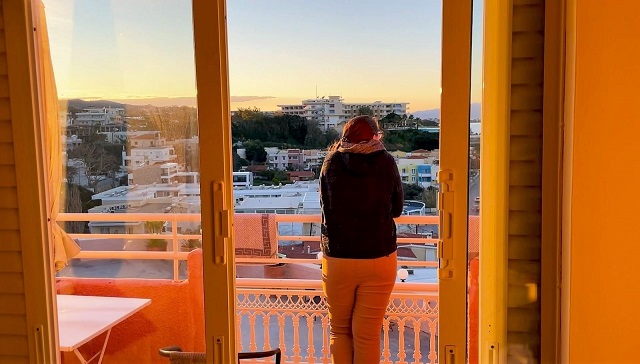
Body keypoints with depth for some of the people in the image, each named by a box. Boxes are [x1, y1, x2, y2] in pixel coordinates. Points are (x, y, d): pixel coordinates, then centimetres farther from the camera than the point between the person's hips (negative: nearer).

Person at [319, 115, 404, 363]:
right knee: (368, 335, 9)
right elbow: (396, 208, 6)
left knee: (339, 330, 17)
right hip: (379, 258, 0)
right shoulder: (386, 163, -4)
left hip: (337, 259, 1)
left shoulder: (332, 163, -2)